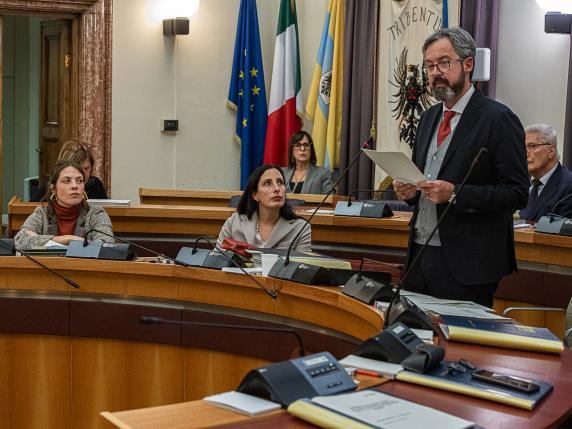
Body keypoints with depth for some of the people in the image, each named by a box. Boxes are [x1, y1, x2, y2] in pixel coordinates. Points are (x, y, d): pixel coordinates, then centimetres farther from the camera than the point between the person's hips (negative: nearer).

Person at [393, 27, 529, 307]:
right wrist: (408, 190, 1)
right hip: (420, 253, 7)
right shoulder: (429, 117, 14)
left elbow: (517, 193, -13)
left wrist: (455, 194, -21)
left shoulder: (498, 119, -8)